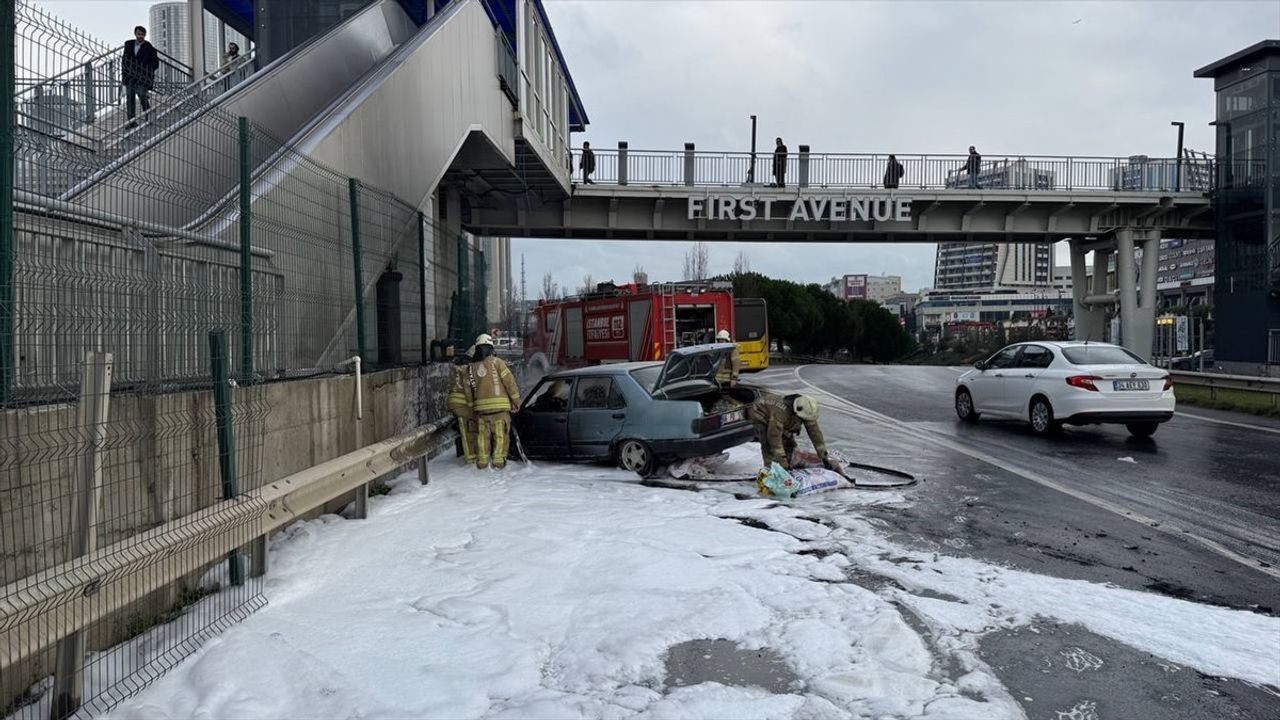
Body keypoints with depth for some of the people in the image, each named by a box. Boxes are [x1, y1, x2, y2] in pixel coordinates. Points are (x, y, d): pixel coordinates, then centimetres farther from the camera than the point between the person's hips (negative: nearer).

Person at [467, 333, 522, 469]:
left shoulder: (470, 367, 9)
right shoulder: (496, 362, -4)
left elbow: (468, 389, 11)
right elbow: (509, 381, -7)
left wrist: (472, 405, 20)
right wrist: (516, 401, -1)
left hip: (481, 407, 4)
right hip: (499, 405, -4)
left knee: (482, 435, 12)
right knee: (500, 434, 3)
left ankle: (482, 461, 15)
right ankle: (498, 461, 3)